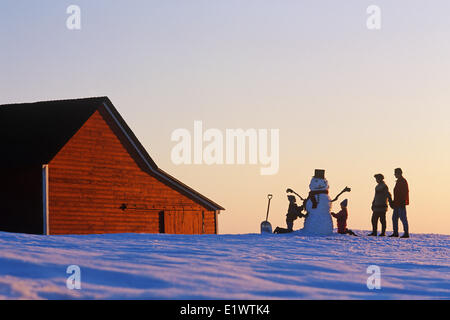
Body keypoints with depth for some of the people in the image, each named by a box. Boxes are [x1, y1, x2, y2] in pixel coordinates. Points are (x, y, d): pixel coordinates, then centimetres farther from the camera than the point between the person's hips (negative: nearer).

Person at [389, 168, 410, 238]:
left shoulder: (403, 181, -12)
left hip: (401, 204, -10)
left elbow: (405, 192, -20)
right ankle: (395, 233, 16)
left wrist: (402, 202, -25)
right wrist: (394, 202, 22)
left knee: (403, 218, -9)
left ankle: (406, 233, -8)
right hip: (397, 204, 10)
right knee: (394, 218, 11)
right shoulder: (398, 181, 18)